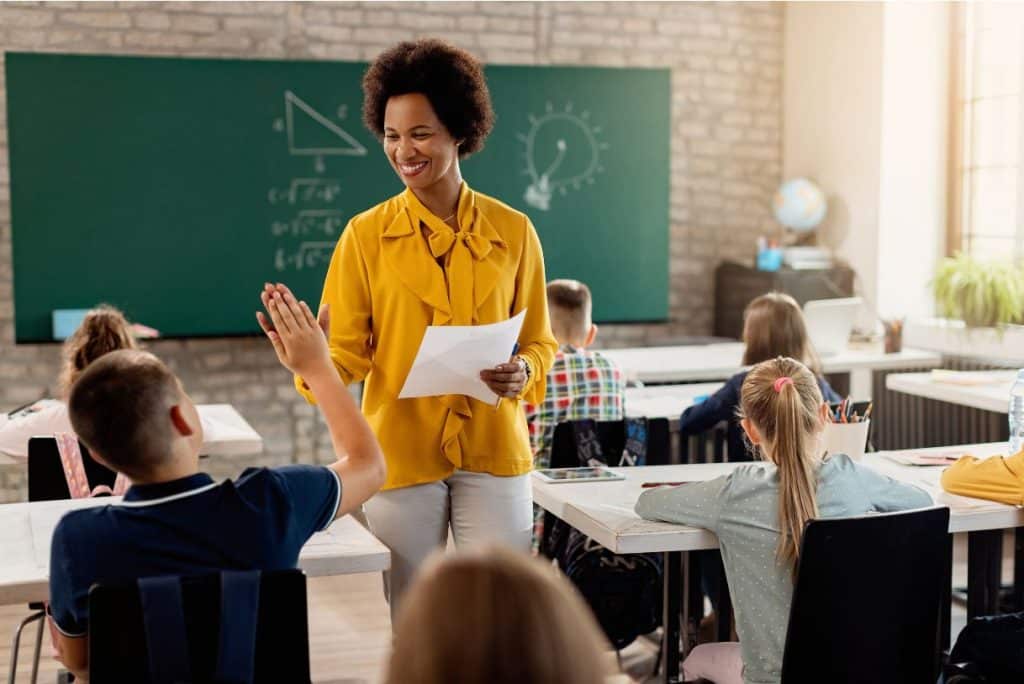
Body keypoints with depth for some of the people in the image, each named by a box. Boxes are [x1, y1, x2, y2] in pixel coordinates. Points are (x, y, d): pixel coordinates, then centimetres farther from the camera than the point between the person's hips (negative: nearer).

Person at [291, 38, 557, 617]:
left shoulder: (513, 231, 2)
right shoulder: (367, 234, 0)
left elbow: (540, 340, 9)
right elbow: (347, 349, -2)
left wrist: (523, 372, -12)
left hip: (494, 453, 1)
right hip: (400, 453, 0)